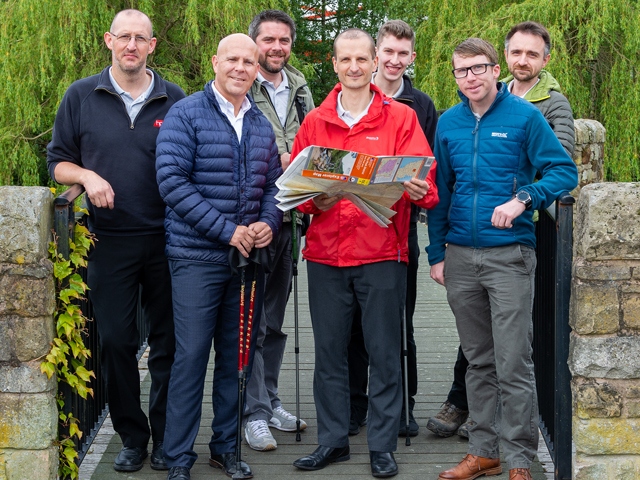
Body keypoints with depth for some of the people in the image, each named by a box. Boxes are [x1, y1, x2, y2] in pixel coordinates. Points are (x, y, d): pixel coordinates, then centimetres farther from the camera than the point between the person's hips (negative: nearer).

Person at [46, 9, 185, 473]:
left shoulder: (175, 100, 4)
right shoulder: (81, 96, 4)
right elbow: (58, 161, 9)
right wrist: (87, 176, -12)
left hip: (166, 239, 0)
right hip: (110, 240, 0)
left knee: (168, 343, 5)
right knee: (116, 340, 4)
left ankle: (166, 439, 18)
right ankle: (132, 435, 19)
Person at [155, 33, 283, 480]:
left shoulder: (262, 125, 11)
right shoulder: (186, 115, -7)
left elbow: (274, 184, 16)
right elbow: (172, 181, -15)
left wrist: (269, 222, -6)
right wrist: (226, 230, -18)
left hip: (249, 258, 6)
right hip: (198, 257, -5)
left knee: (237, 356, 11)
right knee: (191, 356, -3)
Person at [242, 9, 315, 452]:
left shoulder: (301, 92, 13)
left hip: (290, 218, 6)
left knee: (276, 318, 15)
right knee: (252, 320, -1)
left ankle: (270, 401, 26)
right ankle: (255, 413, 7)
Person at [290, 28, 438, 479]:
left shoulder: (401, 117, 4)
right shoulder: (315, 122, 10)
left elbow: (423, 176, -2)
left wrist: (418, 189, -24)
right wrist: (315, 200, -11)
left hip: (382, 251, -2)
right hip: (325, 251, 3)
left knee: (384, 353, 3)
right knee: (329, 351, 8)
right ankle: (333, 439, 20)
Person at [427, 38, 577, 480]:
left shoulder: (524, 116, -3)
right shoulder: (448, 123, 9)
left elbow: (565, 171, -6)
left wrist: (523, 199, -21)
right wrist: (437, 253, 10)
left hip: (509, 255, -4)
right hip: (460, 256, 5)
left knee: (513, 364, -5)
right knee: (478, 361, 13)